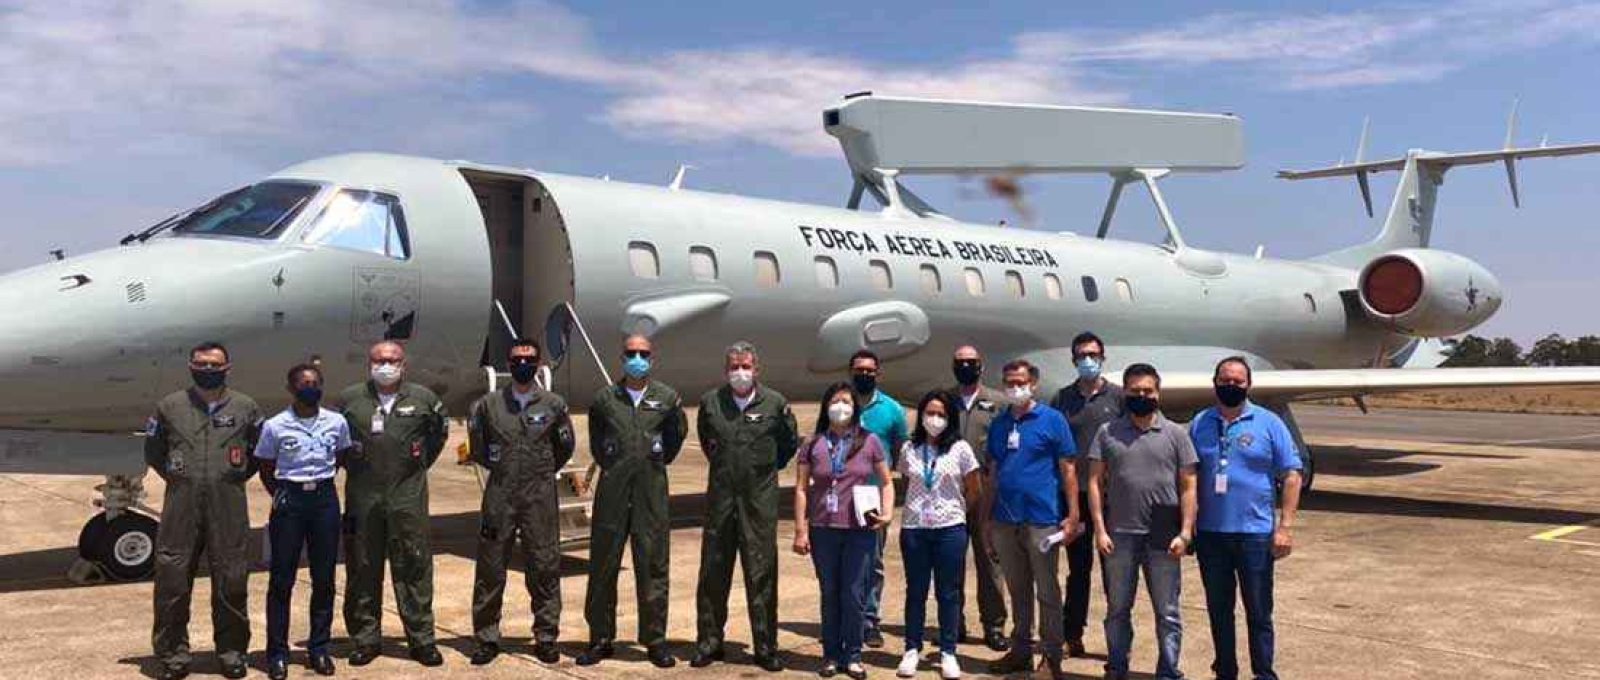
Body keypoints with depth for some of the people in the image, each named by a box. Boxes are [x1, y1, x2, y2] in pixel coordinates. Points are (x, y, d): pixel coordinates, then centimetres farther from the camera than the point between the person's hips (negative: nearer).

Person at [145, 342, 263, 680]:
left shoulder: (245, 407, 6)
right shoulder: (170, 406, 7)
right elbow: (153, 452, 18)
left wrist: (236, 477, 8)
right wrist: (178, 479, 9)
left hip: (229, 509, 0)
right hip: (180, 508, 1)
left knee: (231, 582, 4)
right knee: (172, 581, 1)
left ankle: (232, 651, 18)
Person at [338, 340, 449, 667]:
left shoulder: (423, 399, 4)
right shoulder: (349, 398, 4)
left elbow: (438, 434, 19)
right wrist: (353, 465, 10)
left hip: (408, 496, 0)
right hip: (362, 496, 1)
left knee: (414, 567, 1)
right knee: (362, 569, 7)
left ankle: (422, 638, 9)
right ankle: (365, 638, 18)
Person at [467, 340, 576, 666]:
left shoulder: (554, 404, 3)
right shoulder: (489, 404, 4)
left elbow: (565, 446, 15)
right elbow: (476, 442, 19)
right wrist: (494, 464, 14)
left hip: (541, 496, -1)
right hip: (499, 495, 1)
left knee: (544, 568, 3)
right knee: (490, 568, 4)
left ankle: (546, 636, 14)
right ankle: (487, 637, 15)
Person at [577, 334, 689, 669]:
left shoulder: (667, 397, 4)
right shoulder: (605, 398, 5)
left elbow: (678, 433, 19)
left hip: (651, 488, 0)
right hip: (612, 487, 1)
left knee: (653, 565, 2)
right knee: (603, 564, 4)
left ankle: (655, 640, 11)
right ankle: (600, 639, 15)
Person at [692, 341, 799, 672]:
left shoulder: (775, 403, -2)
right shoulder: (710, 402, 3)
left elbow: (789, 444, 12)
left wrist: (766, 467, 10)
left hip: (760, 500, -2)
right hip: (720, 498, 2)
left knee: (762, 575, 1)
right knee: (713, 573, 7)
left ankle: (765, 648, 11)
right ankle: (709, 642, 19)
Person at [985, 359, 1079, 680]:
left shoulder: (1052, 420, -3)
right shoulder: (998, 423, 11)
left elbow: (1068, 470, -4)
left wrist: (1072, 516, -10)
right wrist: (986, 517, 10)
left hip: (1041, 520, -5)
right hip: (1005, 521, 5)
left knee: (1047, 591, 3)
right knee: (1017, 590, 15)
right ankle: (1020, 651, 25)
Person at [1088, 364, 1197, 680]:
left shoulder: (1176, 434, 4)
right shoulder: (1107, 433, 4)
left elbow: (1188, 486, 3)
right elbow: (1095, 482, 3)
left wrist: (1185, 532, -5)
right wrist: (1100, 530, -4)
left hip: (1163, 537, -1)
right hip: (1119, 536, 1)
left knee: (1167, 611, 6)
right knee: (1117, 609, 11)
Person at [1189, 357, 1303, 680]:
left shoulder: (1268, 423, 0)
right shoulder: (1200, 424, 7)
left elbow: (1291, 476, -2)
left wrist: (1285, 526, -9)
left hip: (1255, 533, -3)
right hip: (1210, 533, 3)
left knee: (1258, 611, 3)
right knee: (1218, 609, 13)